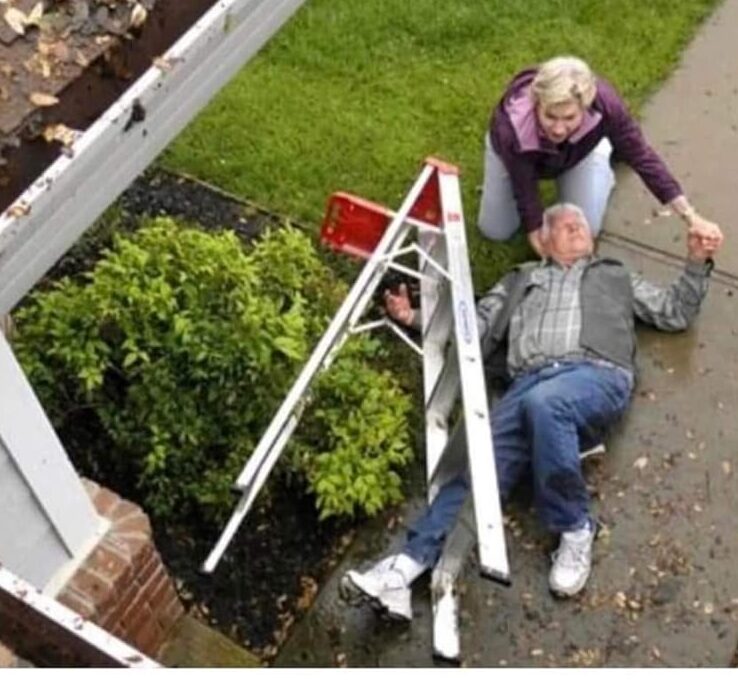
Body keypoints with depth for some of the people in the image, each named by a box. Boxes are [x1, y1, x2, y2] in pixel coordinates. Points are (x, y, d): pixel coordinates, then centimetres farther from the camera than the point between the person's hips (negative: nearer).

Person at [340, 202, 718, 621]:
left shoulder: (616, 276, 35)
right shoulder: (521, 279, 35)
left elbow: (676, 314, 30)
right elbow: (475, 329, 26)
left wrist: (697, 263, 17)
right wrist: (416, 318, 14)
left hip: (598, 376, -2)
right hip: (530, 382, 2)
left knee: (544, 403, -39)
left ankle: (575, 529, -24)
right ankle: (406, 568, -37)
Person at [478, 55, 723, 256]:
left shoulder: (602, 103, -43)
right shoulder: (512, 127, -47)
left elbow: (641, 156, -33)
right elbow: (526, 196, -35)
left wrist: (692, 218, -37)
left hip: (579, 150, 1)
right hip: (515, 152, -1)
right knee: (495, 231, 8)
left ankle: (602, 173, 25)